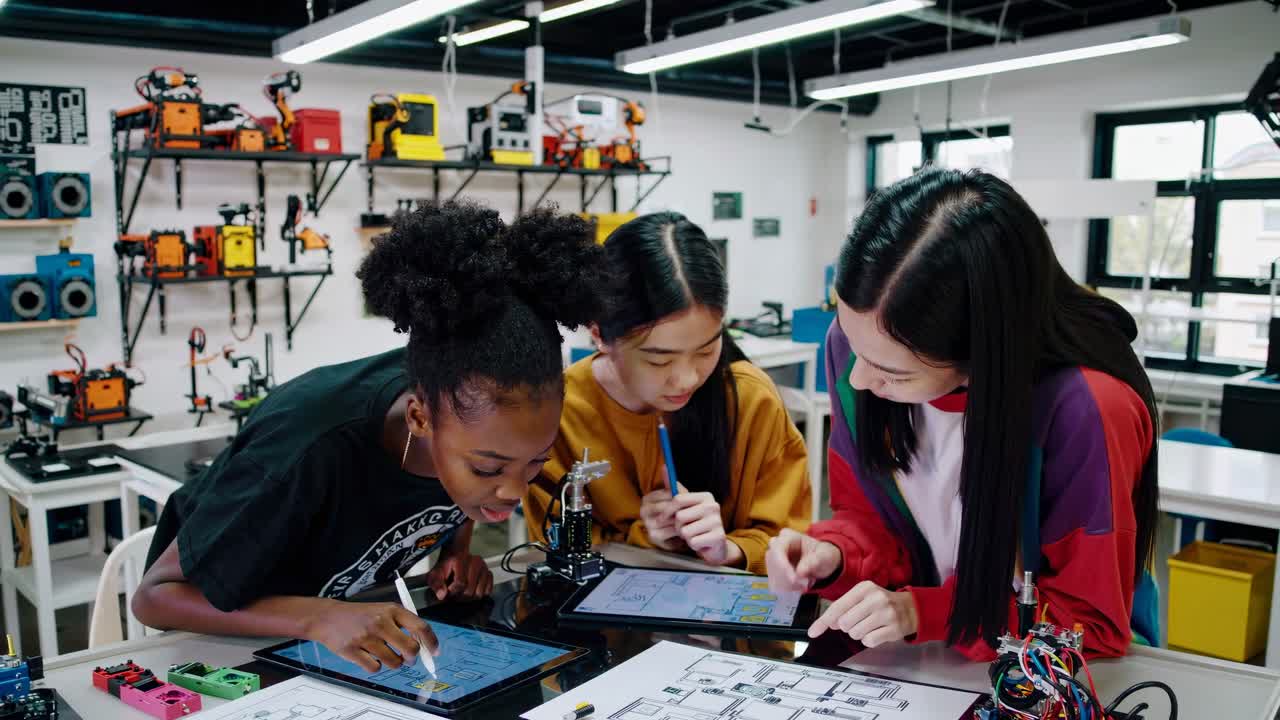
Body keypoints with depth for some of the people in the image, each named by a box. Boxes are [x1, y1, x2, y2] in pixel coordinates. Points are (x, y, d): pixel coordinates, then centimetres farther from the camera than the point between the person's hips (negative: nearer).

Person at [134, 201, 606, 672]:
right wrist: (318, 616, -37)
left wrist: (457, 551, -15)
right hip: (232, 641, -3)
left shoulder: (459, 401, -19)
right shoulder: (312, 452, -35)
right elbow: (154, 596, -23)